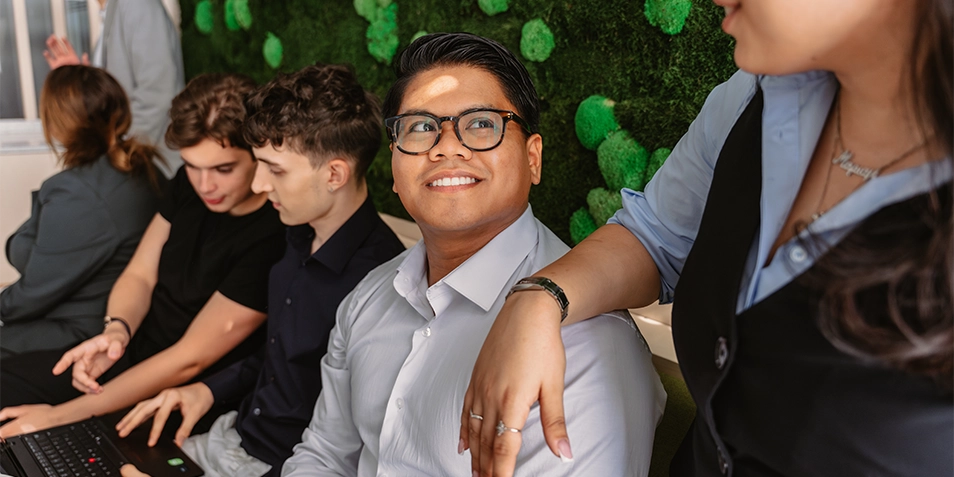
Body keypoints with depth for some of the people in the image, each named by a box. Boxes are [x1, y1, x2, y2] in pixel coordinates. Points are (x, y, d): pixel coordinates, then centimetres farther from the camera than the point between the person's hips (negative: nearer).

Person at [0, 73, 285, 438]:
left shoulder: (272, 237, -27)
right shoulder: (190, 183, -2)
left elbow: (189, 359, -24)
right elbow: (140, 275, 5)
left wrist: (60, 416, -21)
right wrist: (117, 330, -20)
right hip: (131, 354, 7)